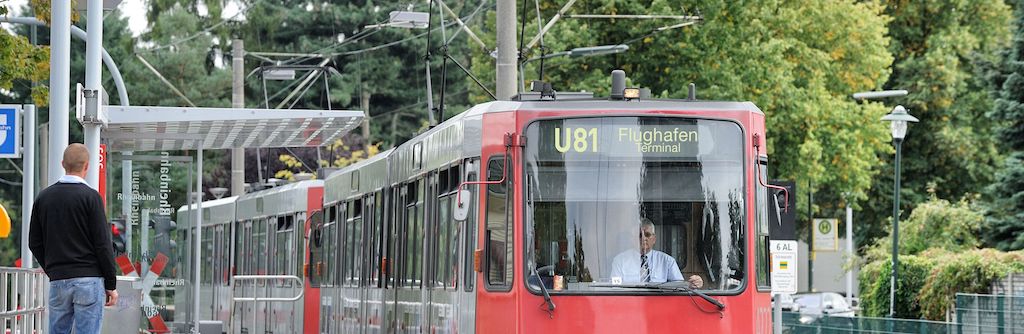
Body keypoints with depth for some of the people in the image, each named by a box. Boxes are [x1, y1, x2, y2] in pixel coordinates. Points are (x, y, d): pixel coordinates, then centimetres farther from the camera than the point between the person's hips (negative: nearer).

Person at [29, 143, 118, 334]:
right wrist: (111, 284, -2)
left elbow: (35, 243, 11)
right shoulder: (90, 197, -7)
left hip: (58, 282, 4)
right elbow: (103, 243, -8)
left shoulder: (44, 197, 8)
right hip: (89, 279, -4)